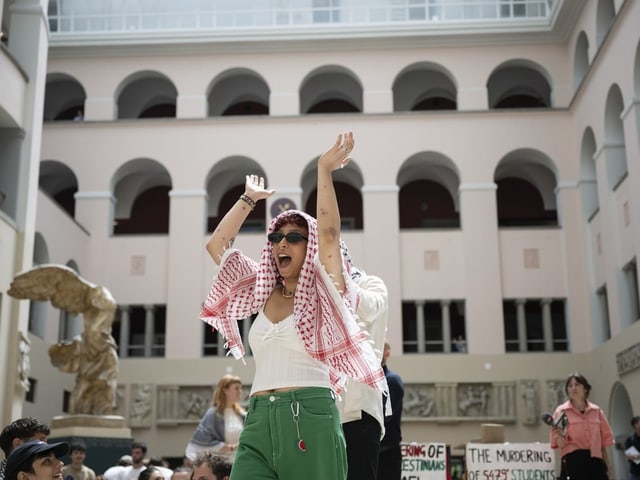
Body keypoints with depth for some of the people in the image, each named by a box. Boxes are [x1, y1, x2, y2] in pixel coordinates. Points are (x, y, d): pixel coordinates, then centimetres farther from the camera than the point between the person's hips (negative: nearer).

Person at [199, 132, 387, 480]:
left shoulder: (322, 292, 4)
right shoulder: (263, 293, 18)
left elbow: (328, 233, -11)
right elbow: (216, 245, 20)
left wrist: (324, 170, -11)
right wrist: (249, 198, 23)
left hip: (310, 418, -4)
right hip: (258, 421, 4)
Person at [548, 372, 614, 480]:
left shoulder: (596, 411, 11)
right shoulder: (561, 411, 1)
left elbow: (604, 440, 15)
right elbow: (561, 444, -3)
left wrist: (606, 466, 12)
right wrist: (559, 436, -26)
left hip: (595, 461, 4)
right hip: (573, 462, -4)